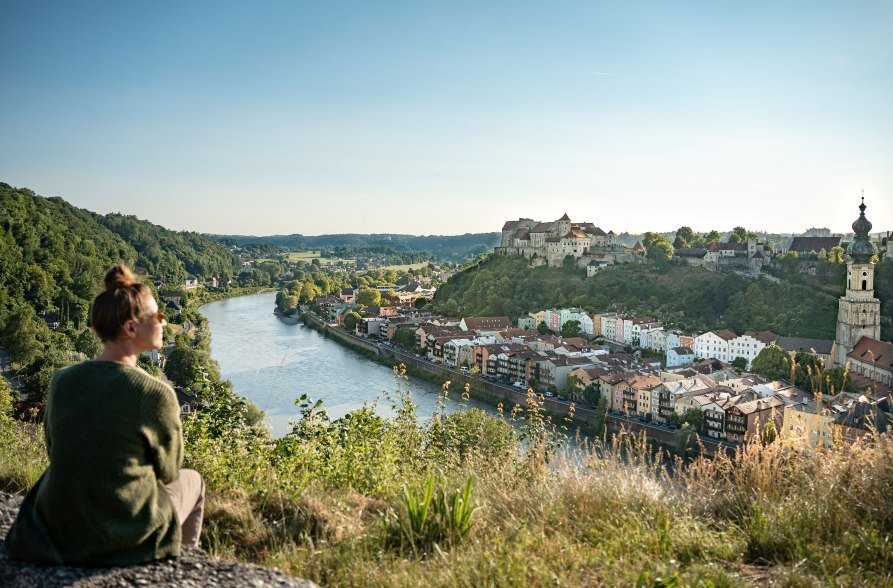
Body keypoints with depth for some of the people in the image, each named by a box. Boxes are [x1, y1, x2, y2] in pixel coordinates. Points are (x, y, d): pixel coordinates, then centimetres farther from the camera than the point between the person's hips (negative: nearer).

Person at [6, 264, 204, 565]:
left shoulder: (62, 380, -8)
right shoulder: (156, 394, -22)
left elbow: (56, 452, 8)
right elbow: (168, 470, -7)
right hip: (126, 536, -5)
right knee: (192, 480, 26)